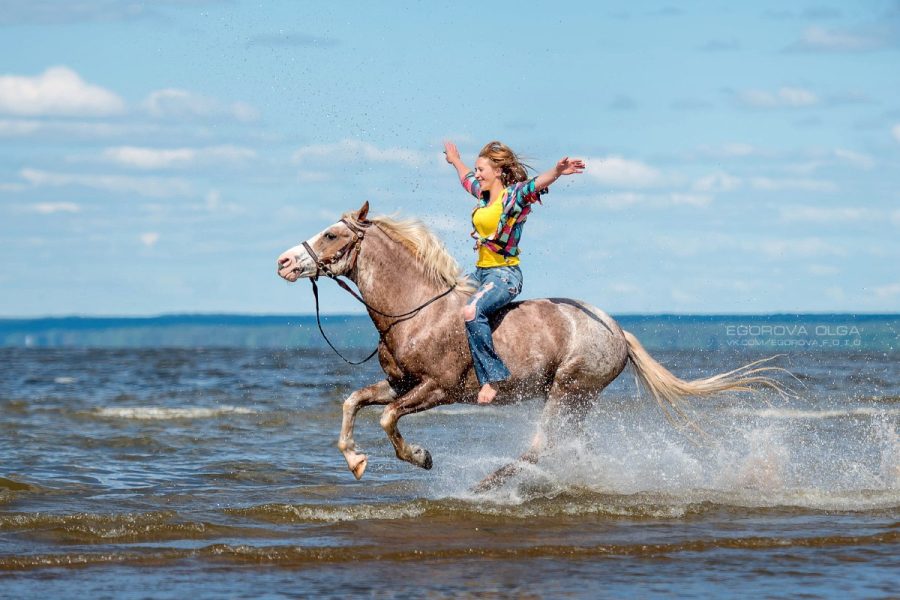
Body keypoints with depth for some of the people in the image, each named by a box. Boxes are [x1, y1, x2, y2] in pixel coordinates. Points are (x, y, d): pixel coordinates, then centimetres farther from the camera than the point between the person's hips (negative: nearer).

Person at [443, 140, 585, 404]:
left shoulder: (514, 195, -12)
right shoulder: (483, 194, 12)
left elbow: (538, 183, -32)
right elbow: (466, 177, 34)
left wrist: (557, 172, -53)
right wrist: (455, 160, 53)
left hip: (504, 274, -10)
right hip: (481, 272, 10)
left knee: (472, 311, -34)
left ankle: (492, 377, -31)